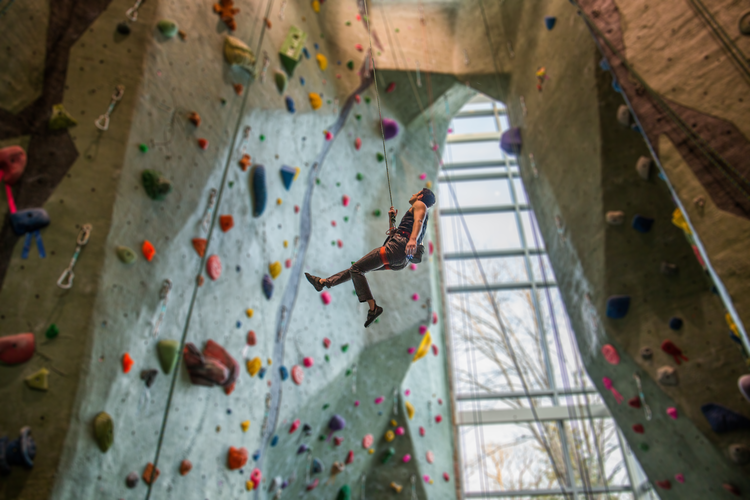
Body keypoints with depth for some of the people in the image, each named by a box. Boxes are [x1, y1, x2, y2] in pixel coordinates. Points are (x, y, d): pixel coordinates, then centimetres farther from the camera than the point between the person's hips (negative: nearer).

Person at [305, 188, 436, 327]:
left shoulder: (420, 204, 7)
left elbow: (418, 221, -18)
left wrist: (413, 239, -36)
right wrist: (392, 219, 31)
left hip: (397, 247, -10)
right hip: (402, 260, 10)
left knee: (356, 269, -10)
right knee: (357, 268, 17)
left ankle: (373, 307, -17)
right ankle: (323, 282, 23)